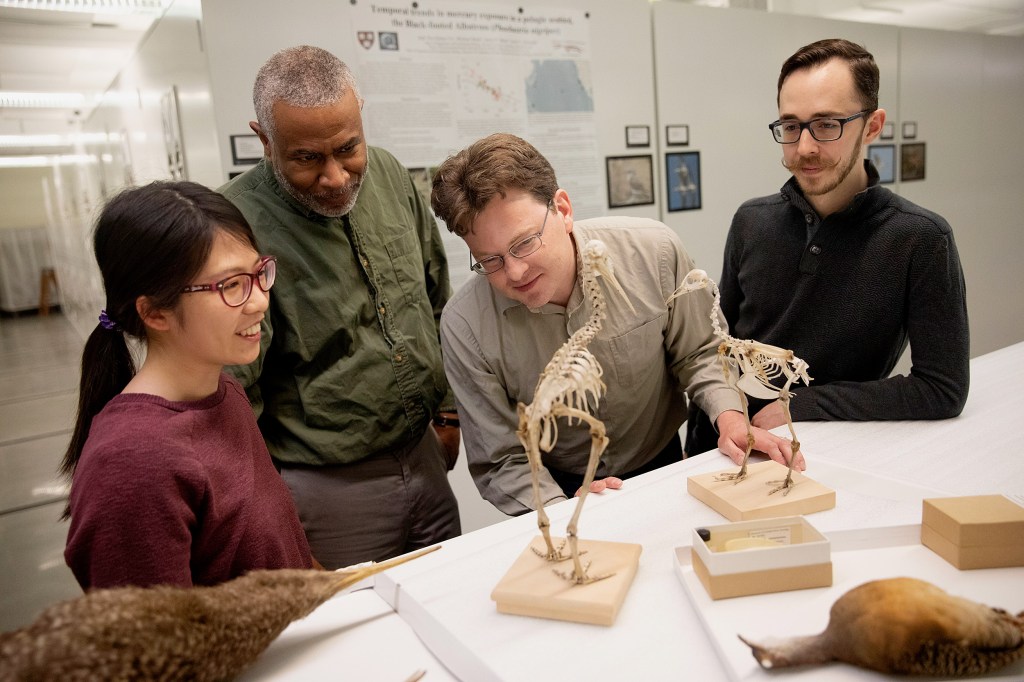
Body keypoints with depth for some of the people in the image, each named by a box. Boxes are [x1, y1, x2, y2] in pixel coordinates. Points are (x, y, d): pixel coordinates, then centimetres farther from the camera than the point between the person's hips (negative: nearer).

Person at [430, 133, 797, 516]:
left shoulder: (653, 251, -17)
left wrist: (730, 416, -17)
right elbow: (501, 461, -12)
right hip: (562, 489, 0)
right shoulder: (465, 327, -19)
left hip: (662, 466, 1)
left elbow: (699, 352, 0)